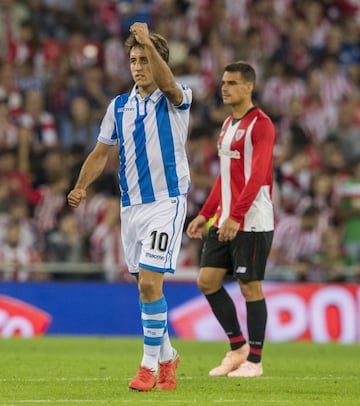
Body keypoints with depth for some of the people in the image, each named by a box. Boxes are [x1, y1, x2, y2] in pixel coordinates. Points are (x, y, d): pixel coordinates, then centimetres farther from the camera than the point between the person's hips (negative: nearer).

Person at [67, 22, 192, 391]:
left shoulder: (175, 101, -6)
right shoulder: (119, 107, 10)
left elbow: (169, 84, -30)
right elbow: (101, 153, 14)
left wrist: (148, 43, -42)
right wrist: (81, 187, -2)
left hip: (166, 202, -6)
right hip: (131, 205, 6)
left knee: (150, 283, -15)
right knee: (146, 285, 11)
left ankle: (150, 365, -8)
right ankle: (167, 356, 28)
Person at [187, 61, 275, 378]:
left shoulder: (261, 125, -10)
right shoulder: (228, 125, 18)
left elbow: (258, 175, -19)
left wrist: (235, 215, -27)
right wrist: (206, 214, 17)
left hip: (252, 221, -8)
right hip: (224, 220, 8)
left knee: (250, 286, -3)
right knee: (207, 280, 3)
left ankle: (254, 360, 5)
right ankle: (238, 347, 15)